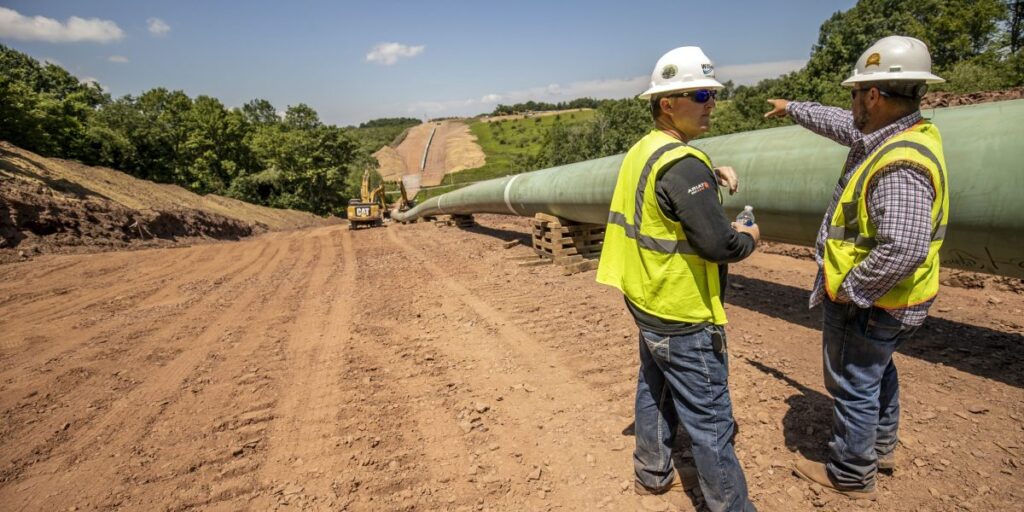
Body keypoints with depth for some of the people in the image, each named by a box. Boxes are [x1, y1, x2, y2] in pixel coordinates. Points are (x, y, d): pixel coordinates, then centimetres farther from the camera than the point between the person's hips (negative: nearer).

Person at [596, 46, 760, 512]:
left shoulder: (641, 152, 5)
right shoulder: (682, 163, -23)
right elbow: (718, 245, -26)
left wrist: (711, 175, 5)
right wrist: (748, 238, -5)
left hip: (647, 305, 10)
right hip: (684, 320, -10)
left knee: (654, 393, 23)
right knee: (709, 421, 4)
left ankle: (652, 475, 41)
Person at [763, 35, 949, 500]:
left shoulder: (900, 163, -31)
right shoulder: (896, 132, 0)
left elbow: (904, 248, -39)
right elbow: (839, 124, 19)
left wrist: (850, 290, -25)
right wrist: (792, 109, 32)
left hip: (866, 304, -10)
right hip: (888, 301, 10)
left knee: (854, 386, 7)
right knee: (877, 371, 27)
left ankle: (850, 476, 26)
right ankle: (881, 447, 48)